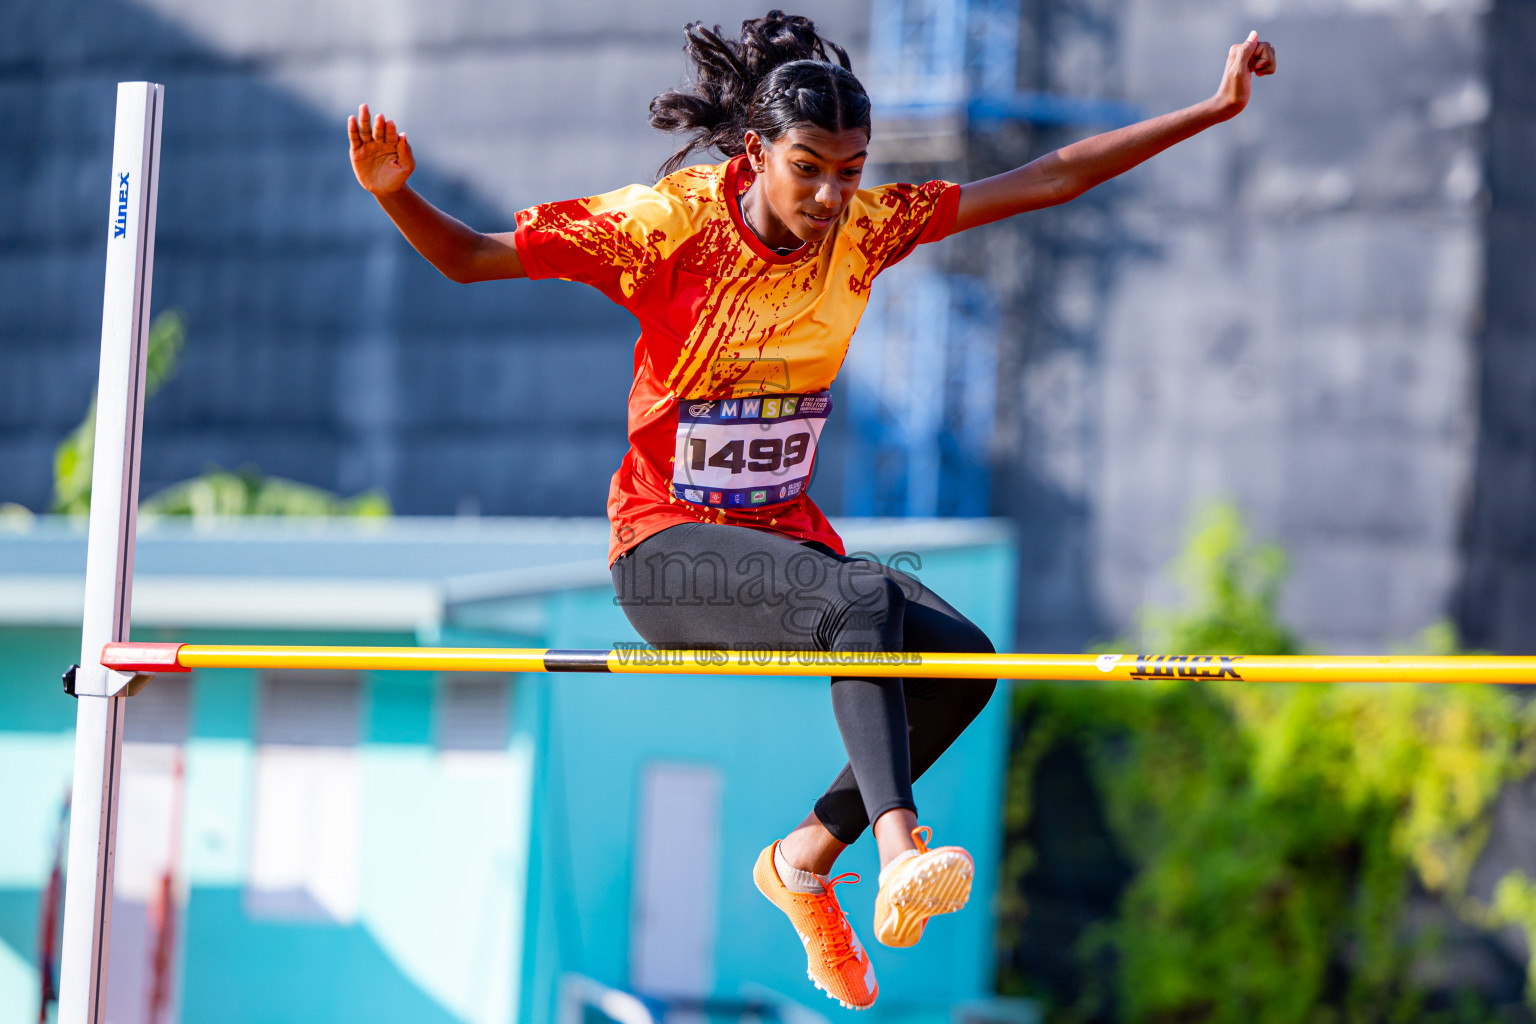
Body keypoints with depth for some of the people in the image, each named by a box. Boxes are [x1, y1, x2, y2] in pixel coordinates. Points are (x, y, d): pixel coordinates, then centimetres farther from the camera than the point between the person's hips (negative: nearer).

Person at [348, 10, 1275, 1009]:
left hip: (784, 535, 6)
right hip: (666, 547, -6)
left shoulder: (862, 226, -3)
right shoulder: (671, 223, -15)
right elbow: (469, 257, -14)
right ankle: (898, 849, -45)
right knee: (865, 596, -33)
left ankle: (808, 858, 3)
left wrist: (1216, 109, -2)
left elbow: (1047, 179, 1)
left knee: (964, 657, -14)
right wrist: (395, 194, -34)